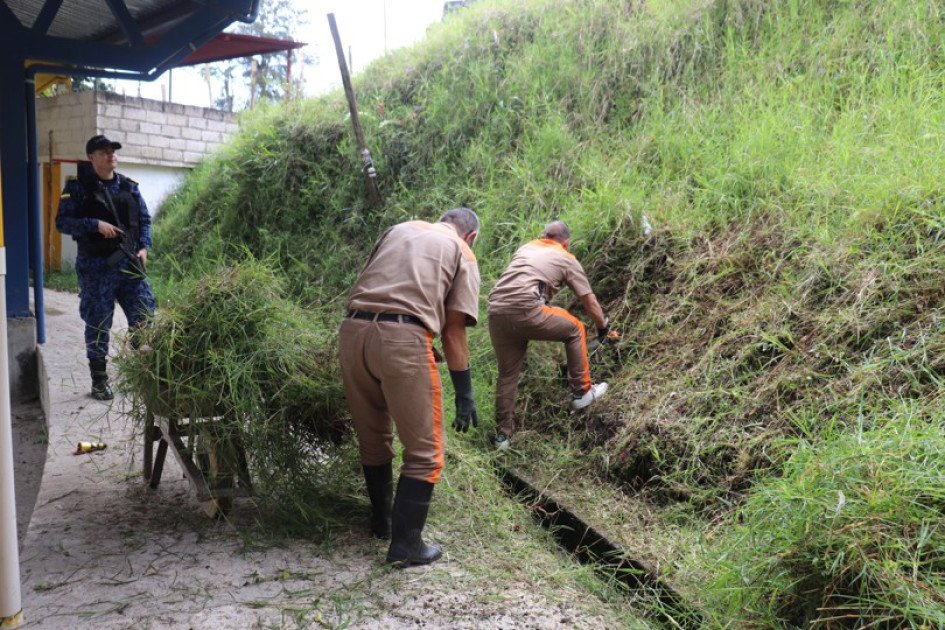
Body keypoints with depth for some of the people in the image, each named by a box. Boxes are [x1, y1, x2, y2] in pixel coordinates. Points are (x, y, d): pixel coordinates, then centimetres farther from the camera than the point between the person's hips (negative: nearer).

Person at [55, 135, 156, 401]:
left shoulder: (129, 186, 9)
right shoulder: (78, 187, -2)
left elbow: (144, 219, 13)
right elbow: (62, 222, -6)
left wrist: (144, 247, -2)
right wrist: (96, 224, -18)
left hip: (128, 262, 3)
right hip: (95, 266, -3)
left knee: (144, 317, 1)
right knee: (98, 324, 4)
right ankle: (99, 381, 15)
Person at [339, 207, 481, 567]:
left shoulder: (400, 228, 29)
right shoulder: (462, 252, 15)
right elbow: (453, 329, 6)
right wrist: (465, 395, 8)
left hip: (352, 330, 6)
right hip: (402, 338, -5)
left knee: (372, 440, 22)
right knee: (424, 451, 8)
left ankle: (381, 520, 38)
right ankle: (405, 544, 9)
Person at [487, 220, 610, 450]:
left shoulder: (525, 248, 30)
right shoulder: (567, 259, 17)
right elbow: (590, 301, 20)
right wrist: (603, 326, 36)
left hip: (496, 312, 5)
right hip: (525, 311, -5)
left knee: (507, 375, 19)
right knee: (575, 330, 21)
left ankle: (503, 435, 24)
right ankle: (582, 392, 27)